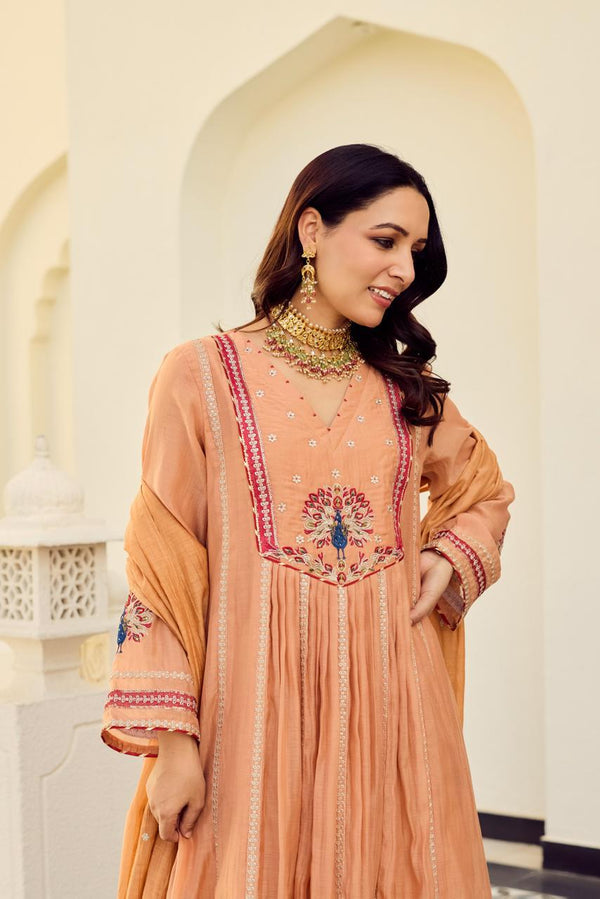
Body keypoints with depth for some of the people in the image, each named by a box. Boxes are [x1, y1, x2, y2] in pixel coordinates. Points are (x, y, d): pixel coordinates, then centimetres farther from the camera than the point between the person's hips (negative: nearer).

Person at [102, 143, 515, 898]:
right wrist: (169, 739, -11)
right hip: (258, 714, -4)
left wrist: (451, 559, 3)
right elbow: (162, 572, -5)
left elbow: (483, 493, 25)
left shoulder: (407, 385, 10)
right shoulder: (201, 376, -2)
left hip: (390, 710, 4)